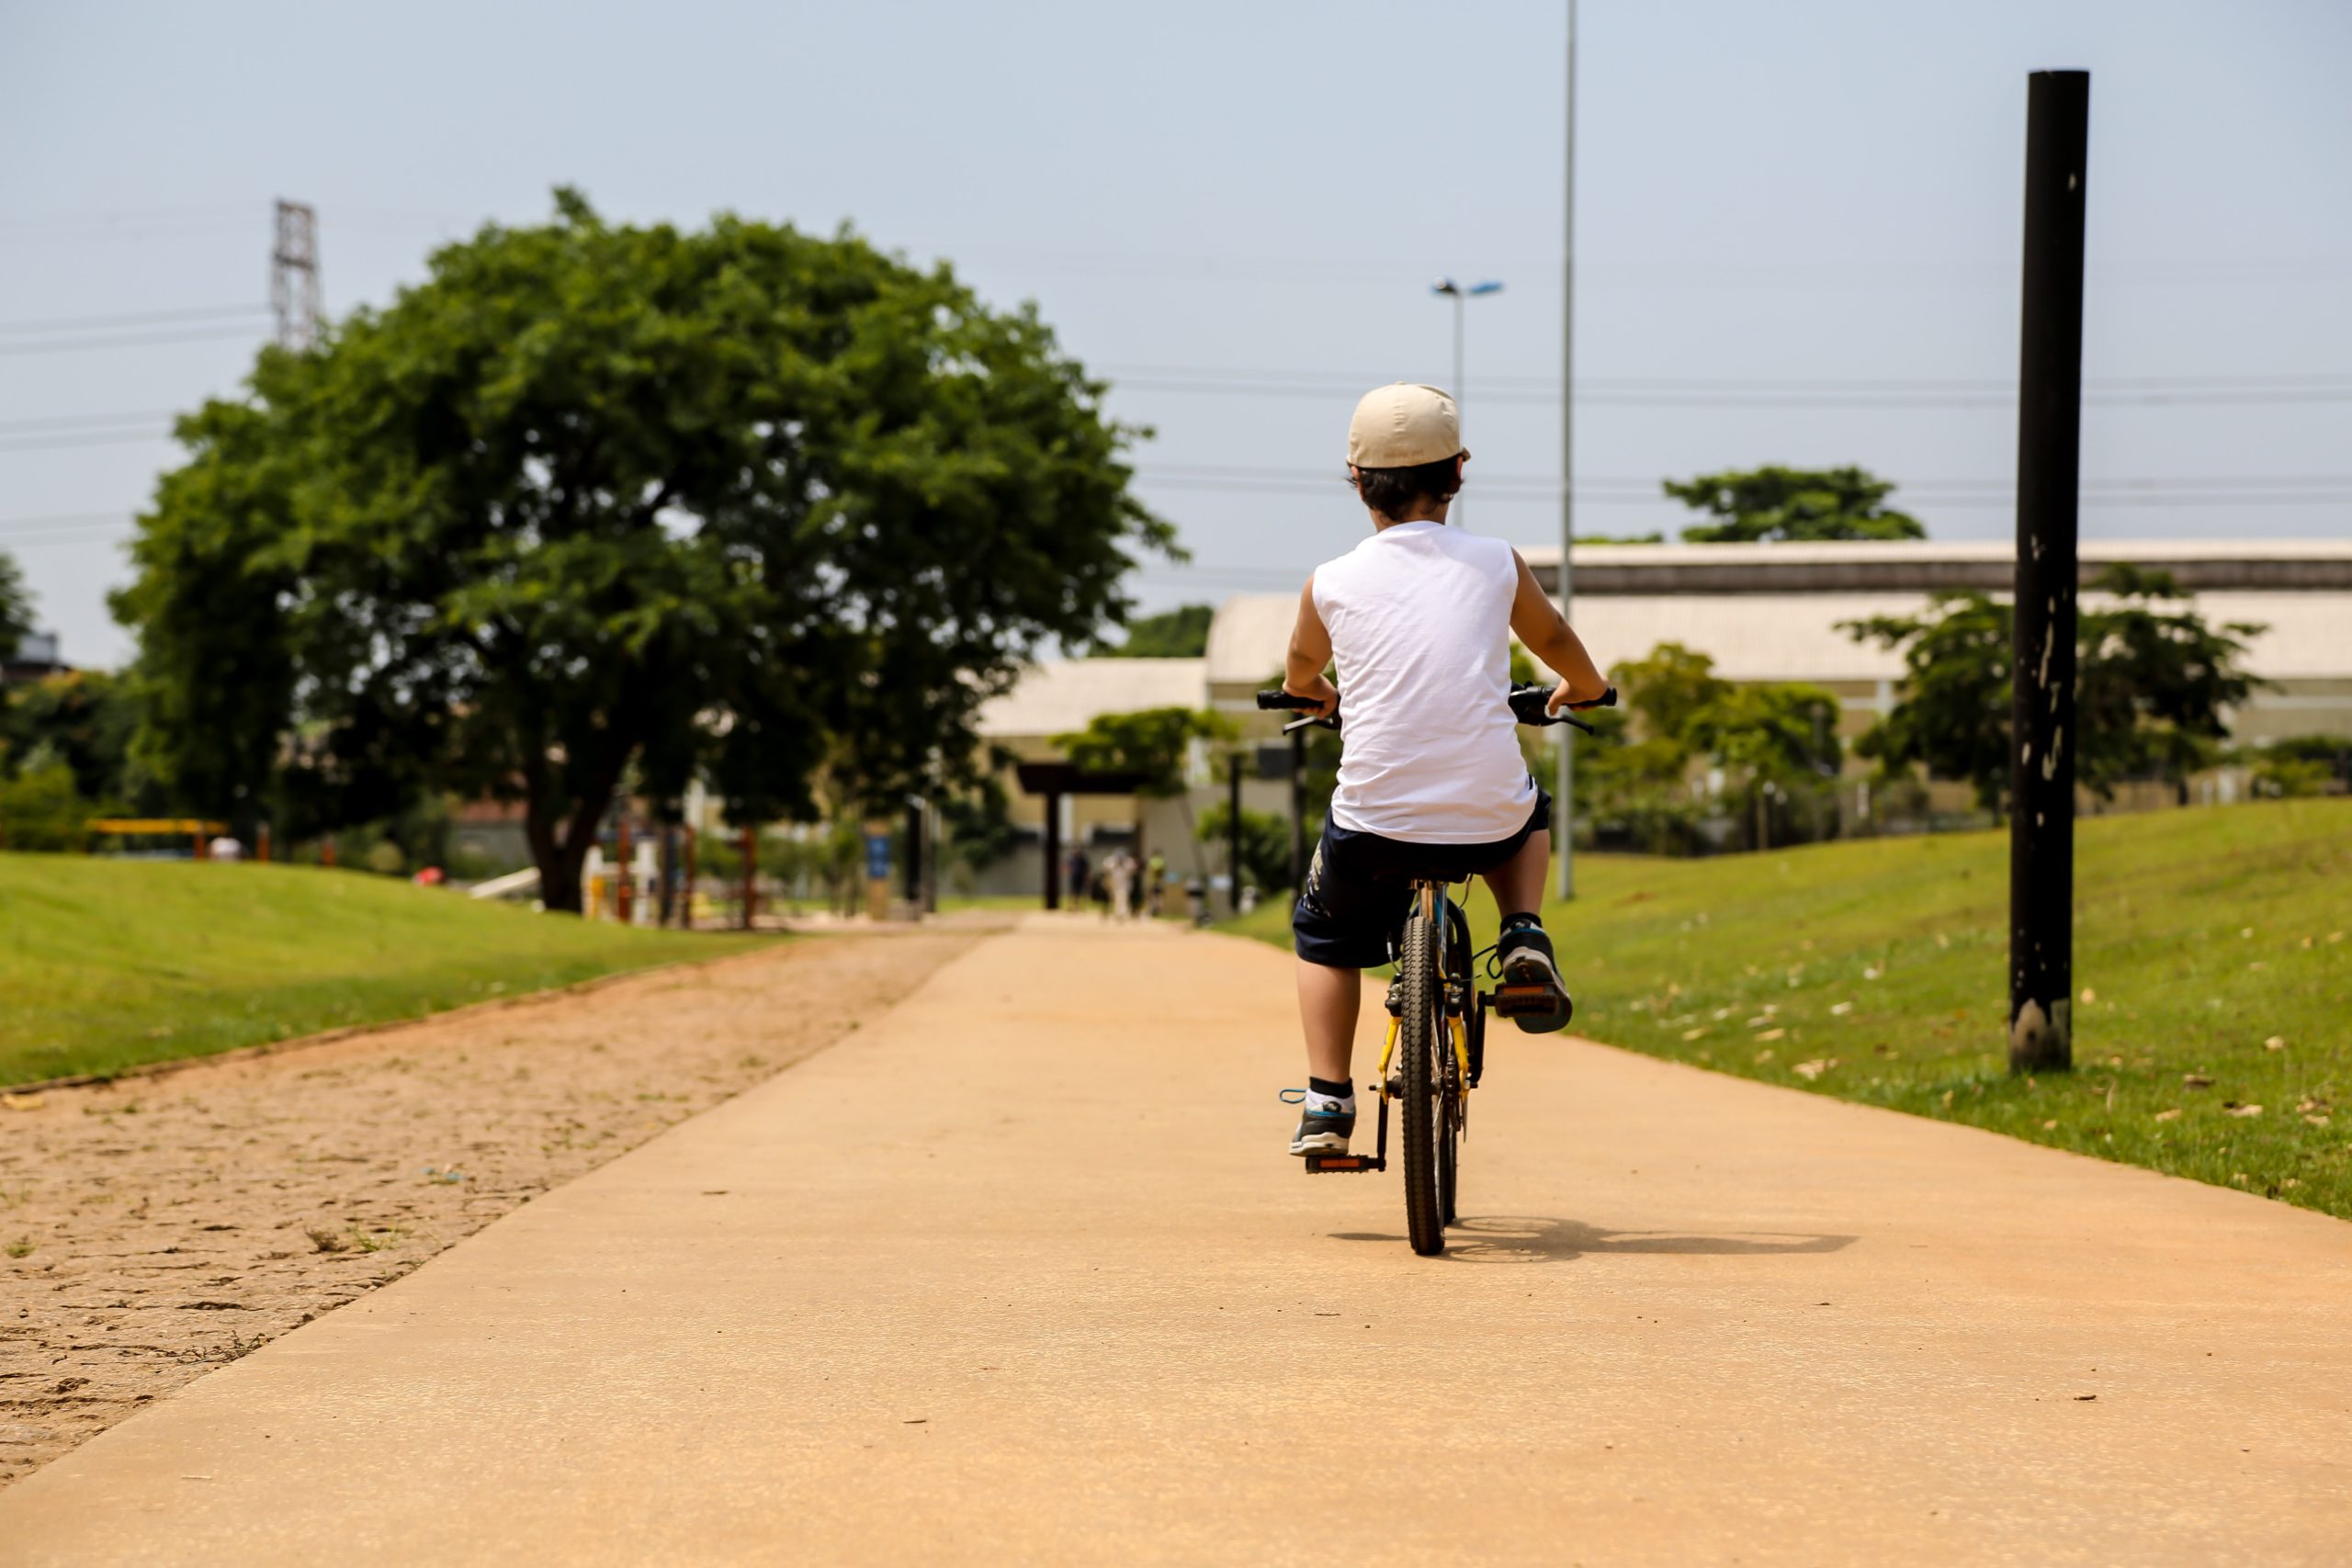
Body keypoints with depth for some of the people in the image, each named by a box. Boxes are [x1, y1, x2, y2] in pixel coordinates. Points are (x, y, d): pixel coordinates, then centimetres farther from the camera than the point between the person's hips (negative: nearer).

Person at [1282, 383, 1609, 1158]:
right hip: (1487, 822, 1)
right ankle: (1523, 935, 13)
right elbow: (1554, 639, 25)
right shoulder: (1497, 564, 4)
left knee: (1324, 933, 28)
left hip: (1374, 824, -1)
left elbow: (1299, 671, 25)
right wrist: (1584, 686, 48)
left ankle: (1327, 1103, 16)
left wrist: (1309, 692, 50)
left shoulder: (1330, 584, 2)